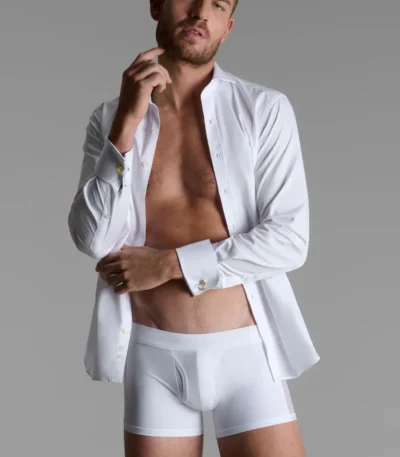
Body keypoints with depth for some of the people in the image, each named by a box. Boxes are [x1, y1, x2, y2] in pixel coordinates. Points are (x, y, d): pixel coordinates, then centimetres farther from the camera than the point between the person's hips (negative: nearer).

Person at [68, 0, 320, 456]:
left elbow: (290, 240, -10)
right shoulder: (111, 118, 3)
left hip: (244, 351, -1)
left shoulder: (265, 109, -5)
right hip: (154, 356, 2)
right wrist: (127, 124, -16)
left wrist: (170, 263, -13)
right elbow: (94, 240, -8)